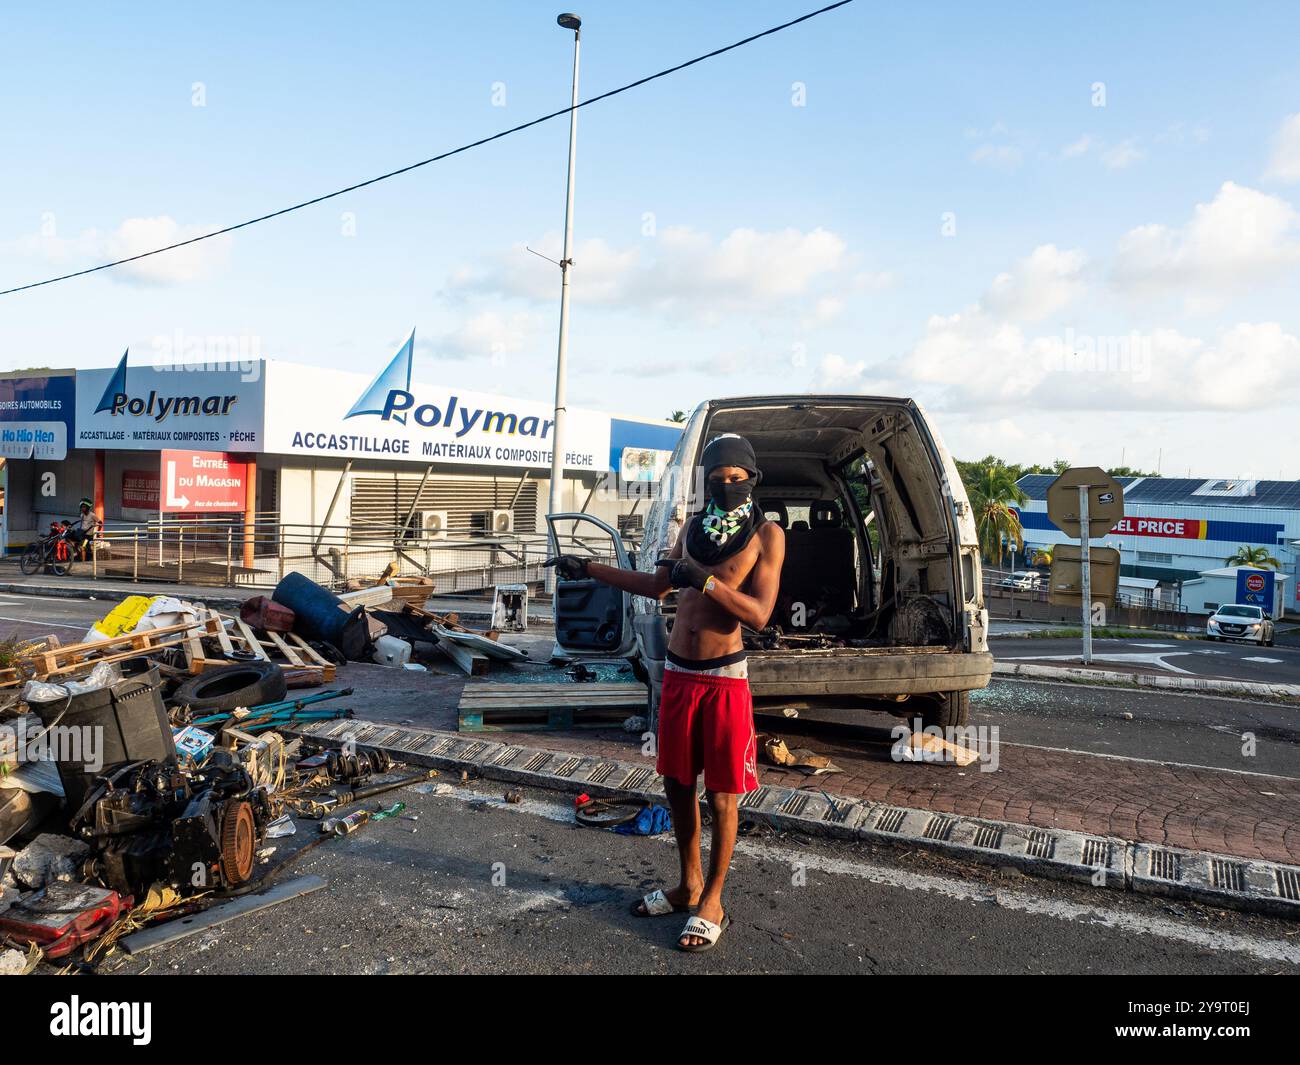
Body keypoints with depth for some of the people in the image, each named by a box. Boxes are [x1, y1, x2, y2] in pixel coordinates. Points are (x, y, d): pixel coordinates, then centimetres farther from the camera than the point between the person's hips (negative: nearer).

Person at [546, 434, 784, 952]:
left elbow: (760, 614, -13)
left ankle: (712, 902, 20)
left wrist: (705, 580, -25)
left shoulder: (766, 534, -6)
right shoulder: (693, 526, 9)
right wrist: (587, 569, 17)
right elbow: (657, 585, 19)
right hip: (677, 674, 5)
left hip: (723, 680, -5)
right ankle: (689, 886, 31)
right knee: (677, 784, 14)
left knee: (721, 795, 3)